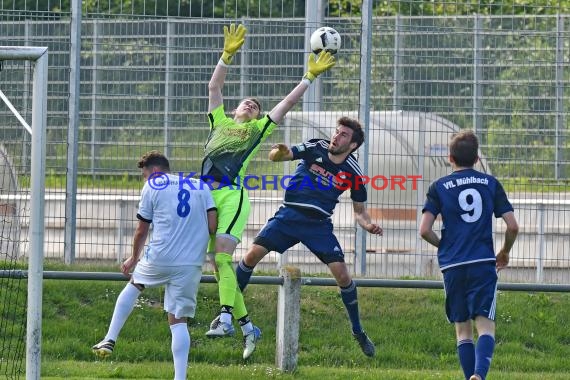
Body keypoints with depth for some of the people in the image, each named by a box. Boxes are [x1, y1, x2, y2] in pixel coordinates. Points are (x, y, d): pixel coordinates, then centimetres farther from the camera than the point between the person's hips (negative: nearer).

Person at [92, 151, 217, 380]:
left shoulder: (153, 186, 5)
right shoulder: (201, 186, 14)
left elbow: (141, 230, 11)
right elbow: (212, 226, 4)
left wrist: (134, 258, 27)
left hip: (160, 258, -2)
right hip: (192, 265, 2)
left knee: (133, 286, 27)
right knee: (178, 321, 5)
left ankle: (110, 340, 27)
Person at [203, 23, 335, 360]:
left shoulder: (257, 129, 18)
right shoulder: (220, 122, 27)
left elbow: (288, 103, 20)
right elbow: (214, 87, 27)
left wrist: (311, 77, 17)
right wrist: (228, 55, 19)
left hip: (233, 195, -5)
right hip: (208, 195, 5)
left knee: (222, 257, -22)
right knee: (219, 263, 2)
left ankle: (225, 318, -32)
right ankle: (247, 326, 9)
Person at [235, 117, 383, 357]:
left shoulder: (352, 171, -4)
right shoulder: (315, 148, -5)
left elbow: (359, 210, 6)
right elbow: (276, 156, -12)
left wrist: (368, 225, -16)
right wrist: (279, 153, -38)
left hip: (319, 224, 0)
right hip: (289, 215, 0)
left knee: (341, 273, -12)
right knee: (253, 254, -13)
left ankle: (358, 332, 6)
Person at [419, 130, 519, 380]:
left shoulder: (439, 187, 4)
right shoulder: (490, 184, 7)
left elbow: (424, 230, -4)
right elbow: (512, 226, 3)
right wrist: (505, 252, 22)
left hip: (453, 266, 0)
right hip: (484, 264, 0)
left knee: (463, 329, 11)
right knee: (485, 325, -6)